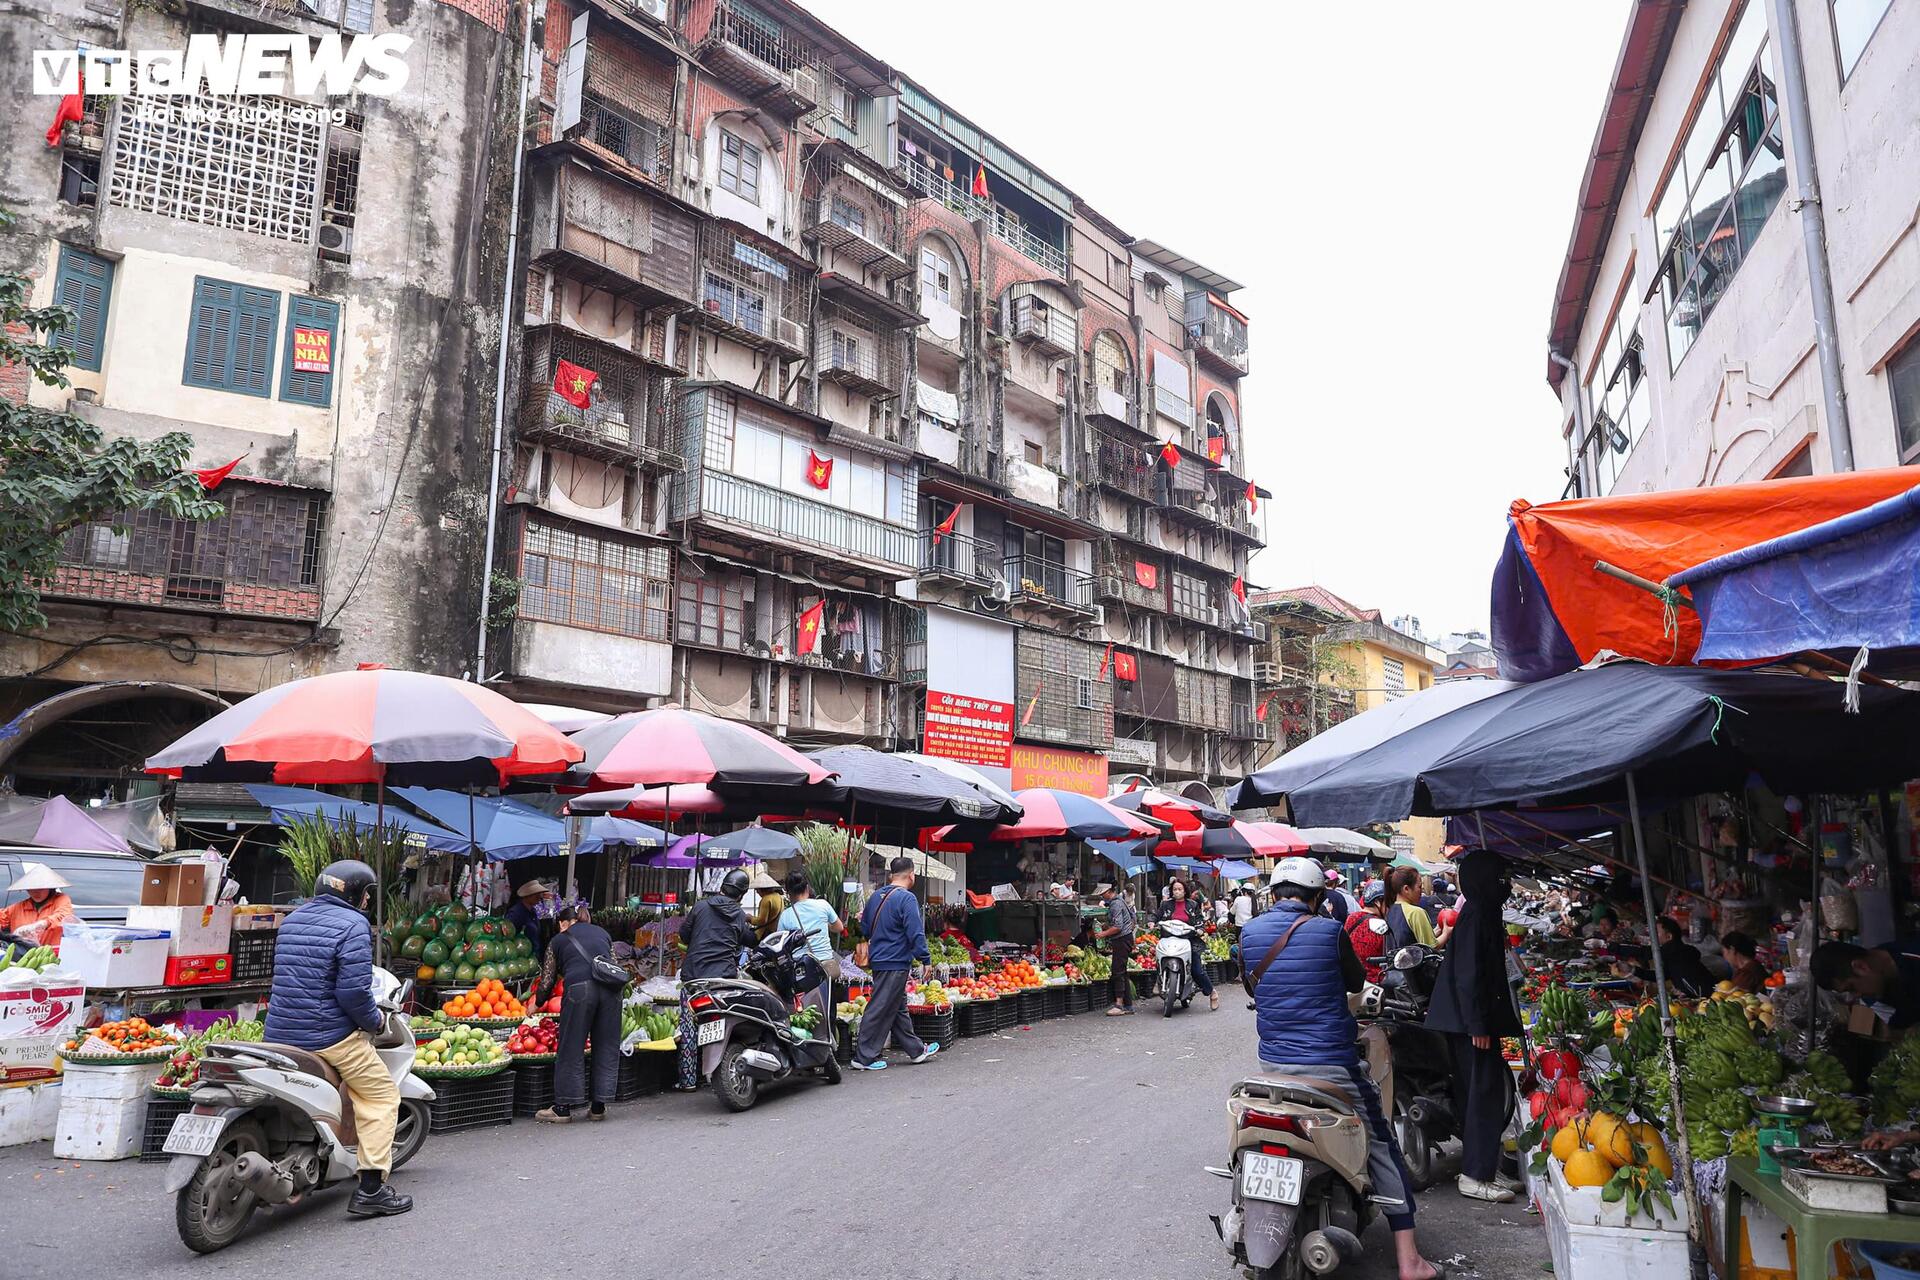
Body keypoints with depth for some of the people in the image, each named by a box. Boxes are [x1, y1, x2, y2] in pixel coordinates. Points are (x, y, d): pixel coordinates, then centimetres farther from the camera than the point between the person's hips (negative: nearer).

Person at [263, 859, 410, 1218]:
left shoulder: (291, 920, 13)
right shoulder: (353, 926, -13)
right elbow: (354, 990, -20)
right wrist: (375, 1021, -3)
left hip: (280, 1035, 8)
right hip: (330, 1037, -8)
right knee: (381, 1096, 3)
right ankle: (371, 1189, -1)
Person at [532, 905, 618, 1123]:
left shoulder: (559, 939, 20)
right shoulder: (601, 933, 27)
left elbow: (547, 980, 22)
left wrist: (537, 1004, 38)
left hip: (579, 989, -3)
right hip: (610, 989, 3)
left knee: (572, 1048, 6)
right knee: (606, 1047, 11)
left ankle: (563, 1107, 12)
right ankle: (599, 1106, 16)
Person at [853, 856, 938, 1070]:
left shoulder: (876, 896, 10)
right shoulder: (906, 898, -15)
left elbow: (865, 928, 18)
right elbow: (915, 933, -20)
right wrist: (925, 960, -14)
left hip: (878, 961, 9)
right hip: (895, 963, -9)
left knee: (899, 1007, 16)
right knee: (880, 1009, -3)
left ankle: (916, 1050, 27)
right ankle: (864, 1057, 2)